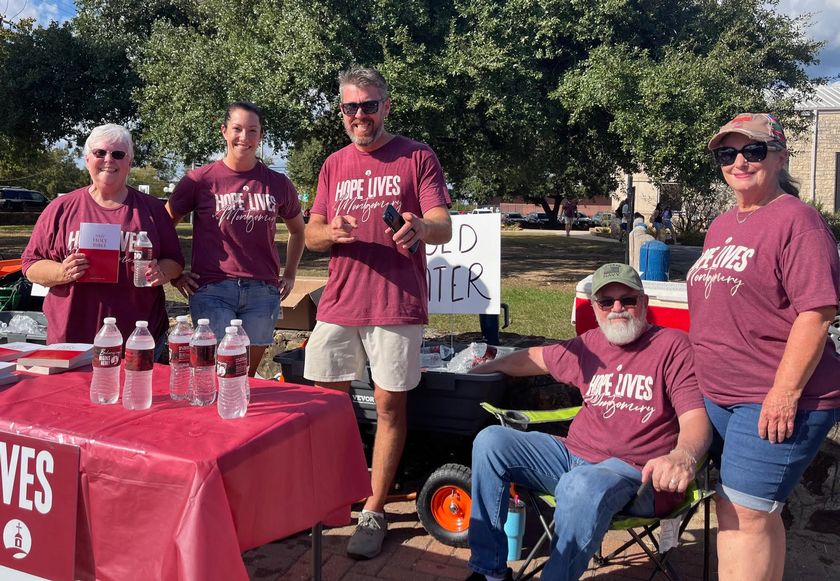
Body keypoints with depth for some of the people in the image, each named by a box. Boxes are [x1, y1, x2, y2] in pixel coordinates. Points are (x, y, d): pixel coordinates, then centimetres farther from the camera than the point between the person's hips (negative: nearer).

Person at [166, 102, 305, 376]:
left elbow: (297, 230, 24)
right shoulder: (201, 179, 1)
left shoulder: (278, 184, 8)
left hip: (263, 292, 3)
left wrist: (289, 275, 17)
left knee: (248, 375, 9)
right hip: (212, 289, -2)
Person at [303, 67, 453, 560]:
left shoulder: (417, 157, 0)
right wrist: (330, 232, -13)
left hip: (397, 305, -4)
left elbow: (444, 227, -9)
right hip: (339, 305, 4)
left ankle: (374, 511, 14)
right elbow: (311, 235, 11)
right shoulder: (334, 165, 13)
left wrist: (420, 226, -33)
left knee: (390, 406, 2)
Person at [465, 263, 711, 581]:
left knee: (583, 485, -40)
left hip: (635, 473, -7)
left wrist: (683, 455, -38)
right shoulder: (588, 346, 14)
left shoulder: (672, 344, -4)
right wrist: (481, 369, 38)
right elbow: (536, 357, 32)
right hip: (574, 456, 7)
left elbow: (696, 418, -16)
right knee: (490, 441, -8)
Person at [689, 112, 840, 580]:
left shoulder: (796, 219, -12)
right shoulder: (722, 226, 15)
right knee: (758, 513, 17)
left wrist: (785, 392, -22)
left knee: (744, 514, -5)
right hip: (718, 396, 8)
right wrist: (704, 378, 21)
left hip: (775, 403, -8)